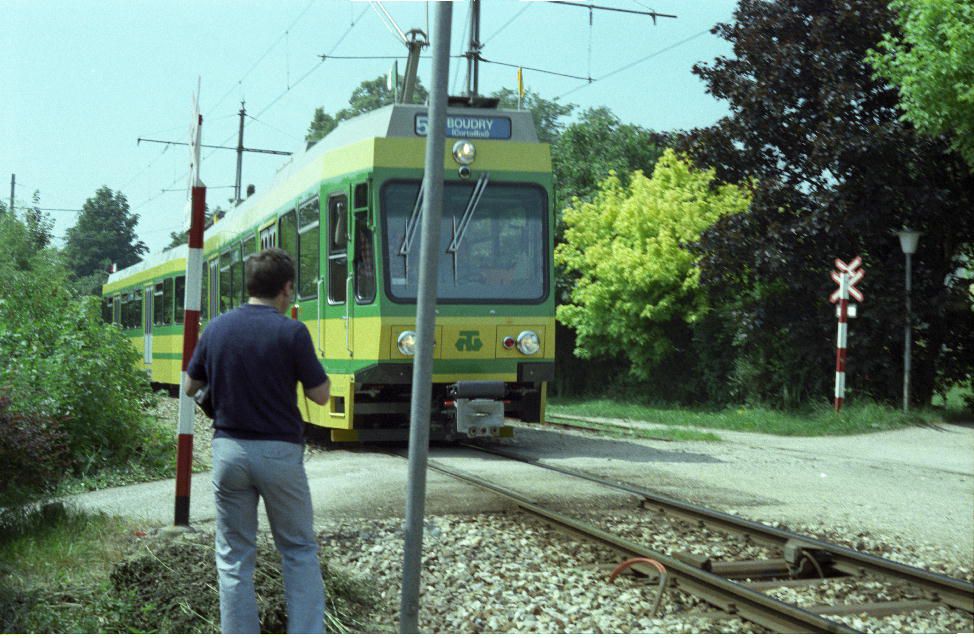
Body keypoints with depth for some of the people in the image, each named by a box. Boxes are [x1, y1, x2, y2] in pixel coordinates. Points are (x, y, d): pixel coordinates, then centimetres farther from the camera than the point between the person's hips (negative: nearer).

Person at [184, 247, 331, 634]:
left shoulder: (216, 329, 1)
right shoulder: (291, 333, -12)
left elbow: (190, 387, 12)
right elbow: (321, 395, -6)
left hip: (228, 448, 3)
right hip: (280, 452, -3)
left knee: (234, 556, 10)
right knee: (299, 550, 11)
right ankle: (306, 634, 7)